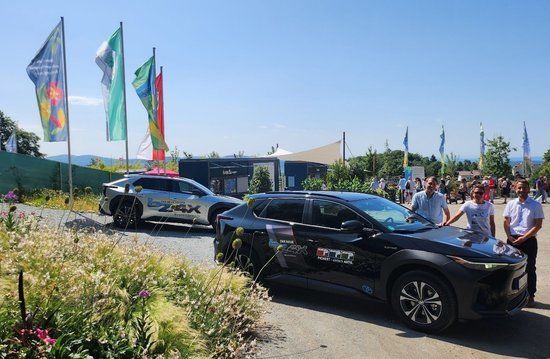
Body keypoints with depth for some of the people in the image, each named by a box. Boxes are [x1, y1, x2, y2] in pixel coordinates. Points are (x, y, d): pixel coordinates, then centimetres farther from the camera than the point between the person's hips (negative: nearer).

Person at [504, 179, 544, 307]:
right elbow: (506, 223, 9)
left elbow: (538, 225, -7)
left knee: (530, 268, 4)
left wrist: (524, 238, -14)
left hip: (529, 240, -3)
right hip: (512, 239, 3)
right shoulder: (511, 204, 6)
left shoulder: (536, 205, -4)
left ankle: (530, 296, 15)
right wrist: (509, 236, -6)